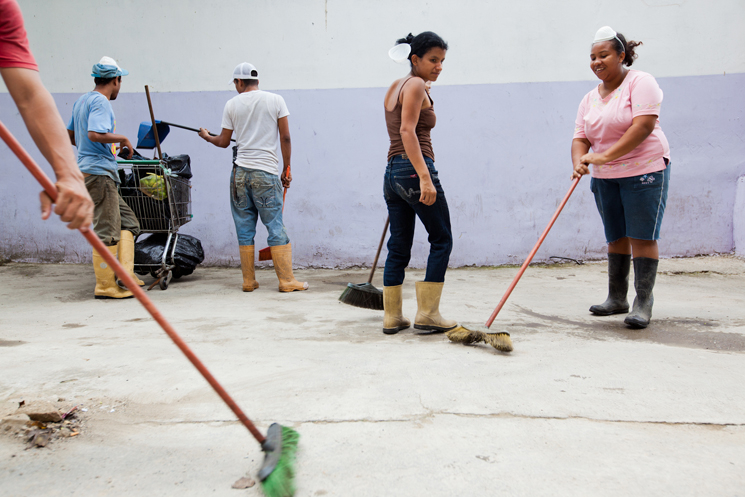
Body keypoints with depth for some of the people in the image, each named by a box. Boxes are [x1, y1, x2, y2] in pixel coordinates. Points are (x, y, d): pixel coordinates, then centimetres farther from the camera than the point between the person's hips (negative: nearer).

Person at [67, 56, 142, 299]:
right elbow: (95, 134, -27)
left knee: (128, 223, 12)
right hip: (100, 172, -10)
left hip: (88, 168, 10)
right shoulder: (101, 102, -12)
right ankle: (105, 286, 0)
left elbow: (70, 135, 24)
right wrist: (122, 139, -12)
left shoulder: (82, 100, 17)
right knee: (107, 231, -5)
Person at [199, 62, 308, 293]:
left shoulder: (232, 104, 6)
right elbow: (285, 138, 0)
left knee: (244, 228, 8)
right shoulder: (275, 100, 3)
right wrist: (286, 169, 9)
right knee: (275, 226, 1)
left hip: (240, 172, 2)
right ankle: (286, 280, 1)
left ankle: (248, 281, 12)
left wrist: (207, 136, 33)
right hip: (267, 172, -2)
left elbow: (224, 141, 12)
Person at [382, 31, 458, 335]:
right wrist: (425, 178, -26)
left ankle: (392, 317, 13)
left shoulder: (394, 87, 20)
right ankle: (427, 313, 1)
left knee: (398, 246, 11)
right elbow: (407, 131, -19)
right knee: (441, 239, 2)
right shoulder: (416, 85, -6)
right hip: (413, 168, -9)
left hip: (392, 172, 9)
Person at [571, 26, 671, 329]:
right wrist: (579, 162, -18)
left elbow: (644, 125, -20)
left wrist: (605, 156, -26)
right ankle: (617, 298, 21)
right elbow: (580, 137, 5)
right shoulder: (589, 99, 11)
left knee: (642, 237, -6)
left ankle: (643, 302, 0)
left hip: (644, 170, -6)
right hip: (605, 178, 6)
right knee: (616, 237, 11)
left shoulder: (640, 82, -8)